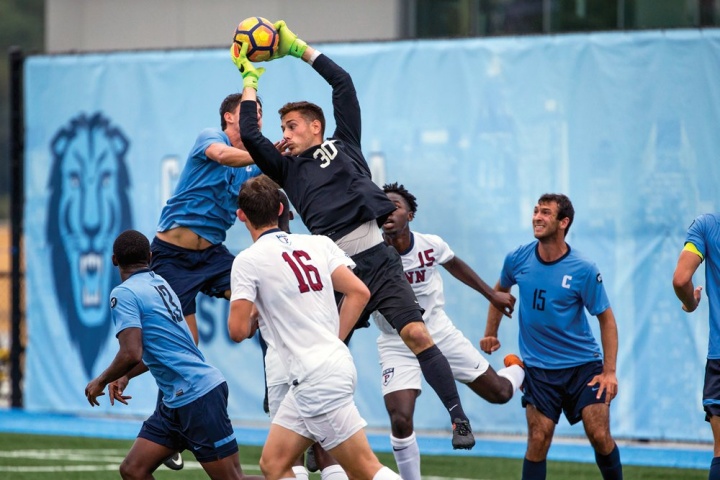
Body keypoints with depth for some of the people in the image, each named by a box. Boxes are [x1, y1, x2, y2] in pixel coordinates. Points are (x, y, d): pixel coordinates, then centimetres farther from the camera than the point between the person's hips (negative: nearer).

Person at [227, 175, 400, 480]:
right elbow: (358, 292, 4)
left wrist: (254, 319, 13)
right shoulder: (317, 243, 10)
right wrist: (334, 340, 12)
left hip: (315, 379, -8)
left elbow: (238, 331, -10)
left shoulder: (248, 261, -7)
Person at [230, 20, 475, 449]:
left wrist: (297, 48, 19)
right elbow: (250, 136, 10)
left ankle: (459, 418, -17)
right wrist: (250, 80, 18)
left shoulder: (343, 144, 14)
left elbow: (343, 84, 14)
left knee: (416, 333, -16)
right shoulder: (289, 169, 17)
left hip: (378, 260, -3)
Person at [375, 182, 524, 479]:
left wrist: (492, 295, 19)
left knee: (499, 393, 9)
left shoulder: (431, 245, -10)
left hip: (440, 333, 2)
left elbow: (454, 265, 13)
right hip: (397, 345, -2)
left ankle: (517, 368, 45)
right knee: (400, 421, -20)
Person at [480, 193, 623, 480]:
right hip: (538, 368, 2)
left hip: (584, 366, -2)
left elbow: (606, 319, -6)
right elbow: (500, 290, 18)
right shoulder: (518, 259, -4)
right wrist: (490, 333, 17)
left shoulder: (583, 271, -14)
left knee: (600, 436, -10)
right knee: (538, 440, -5)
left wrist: (610, 372, -12)